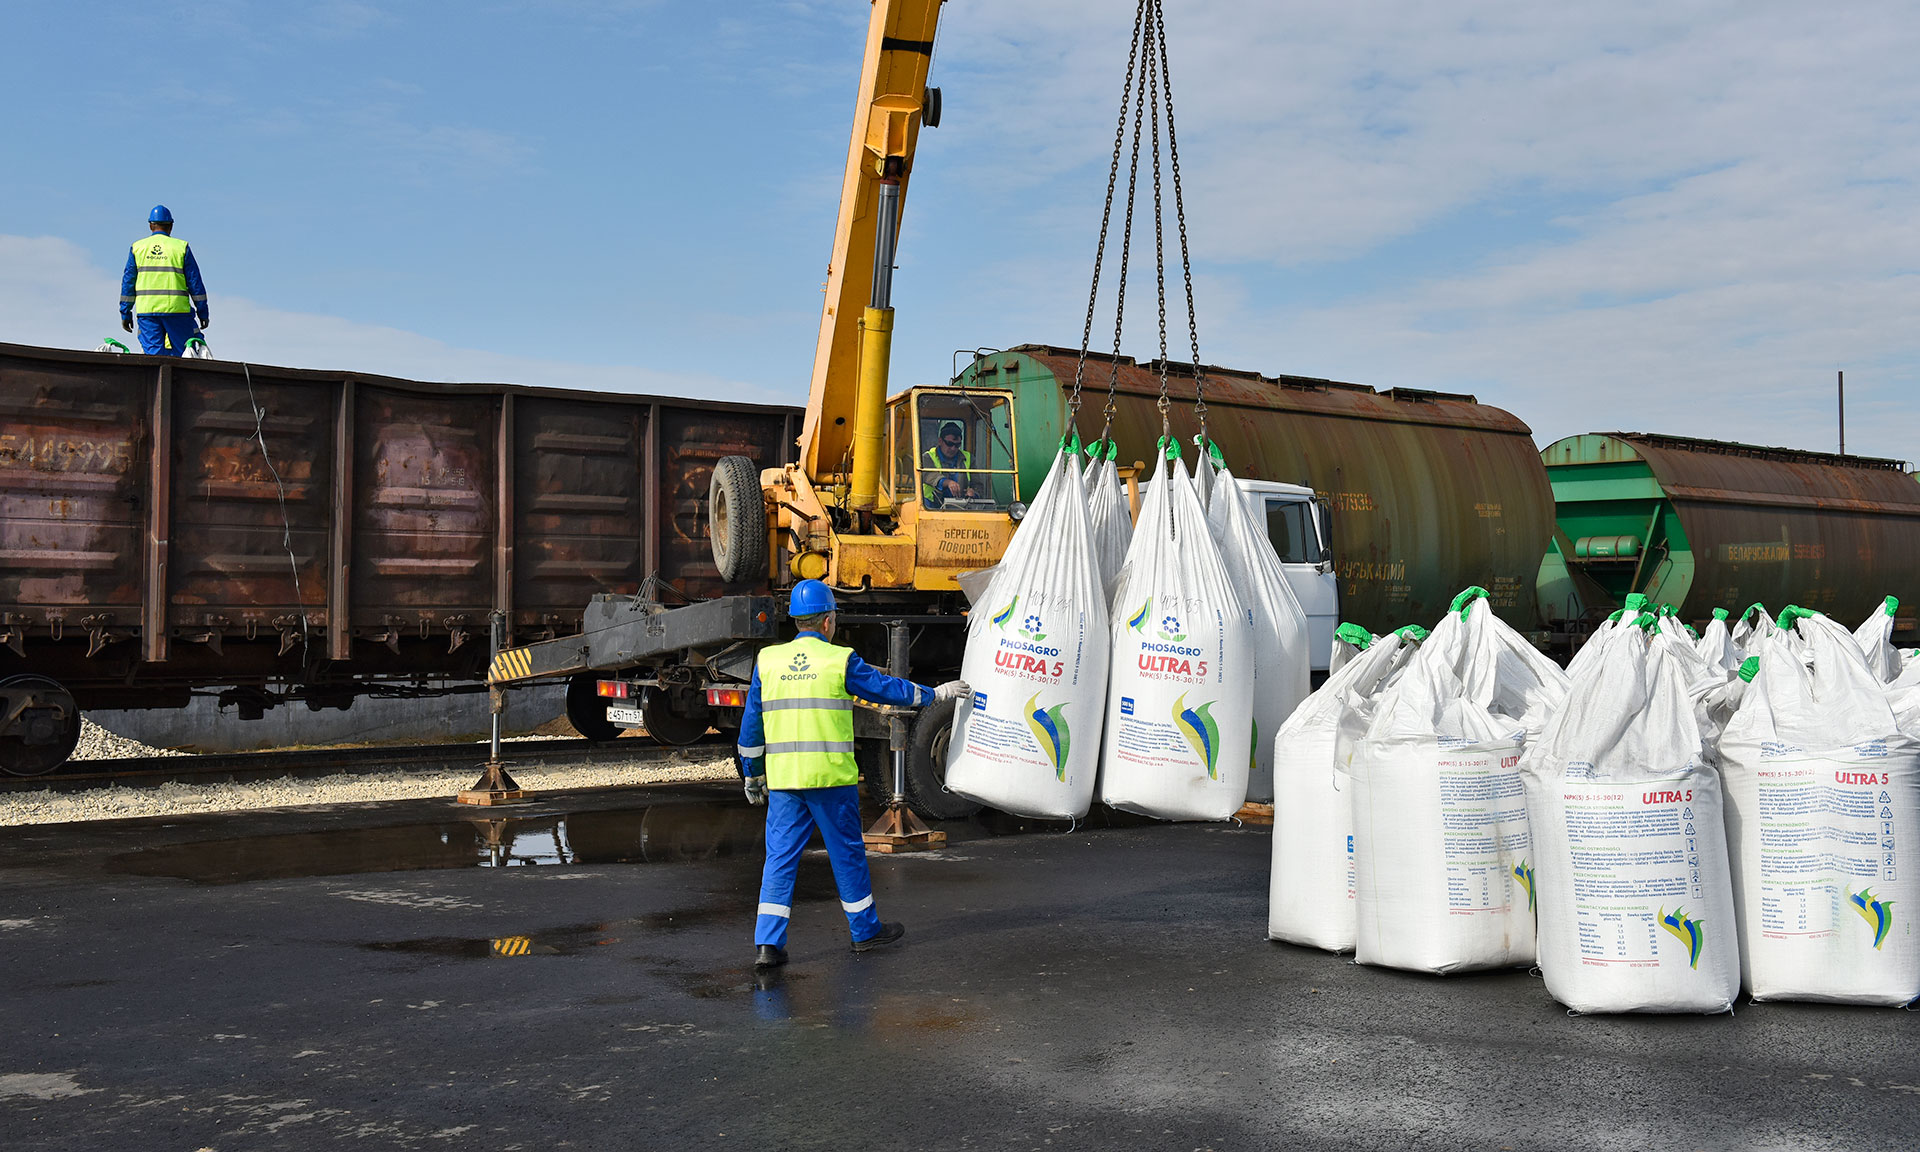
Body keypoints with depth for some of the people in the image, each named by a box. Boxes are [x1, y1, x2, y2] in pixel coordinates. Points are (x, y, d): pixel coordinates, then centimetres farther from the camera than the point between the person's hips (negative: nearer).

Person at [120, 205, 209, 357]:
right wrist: (202, 311, 8)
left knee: (153, 354, 2)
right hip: (176, 310, -2)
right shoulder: (181, 247, 3)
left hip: (147, 310, 2)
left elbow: (128, 282, 10)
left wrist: (125, 313, 15)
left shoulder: (137, 247, 10)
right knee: (184, 354, 0)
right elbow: (194, 282, 3)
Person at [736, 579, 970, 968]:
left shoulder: (767, 661, 7)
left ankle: (767, 943, -2)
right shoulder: (840, 660, -4)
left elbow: (751, 725, 10)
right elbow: (887, 688, 5)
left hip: (783, 777, 3)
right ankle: (865, 931, 25)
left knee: (780, 856, 6)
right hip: (831, 776, -3)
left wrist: (752, 776, 19)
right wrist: (935, 693, 21)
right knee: (847, 852, 11)